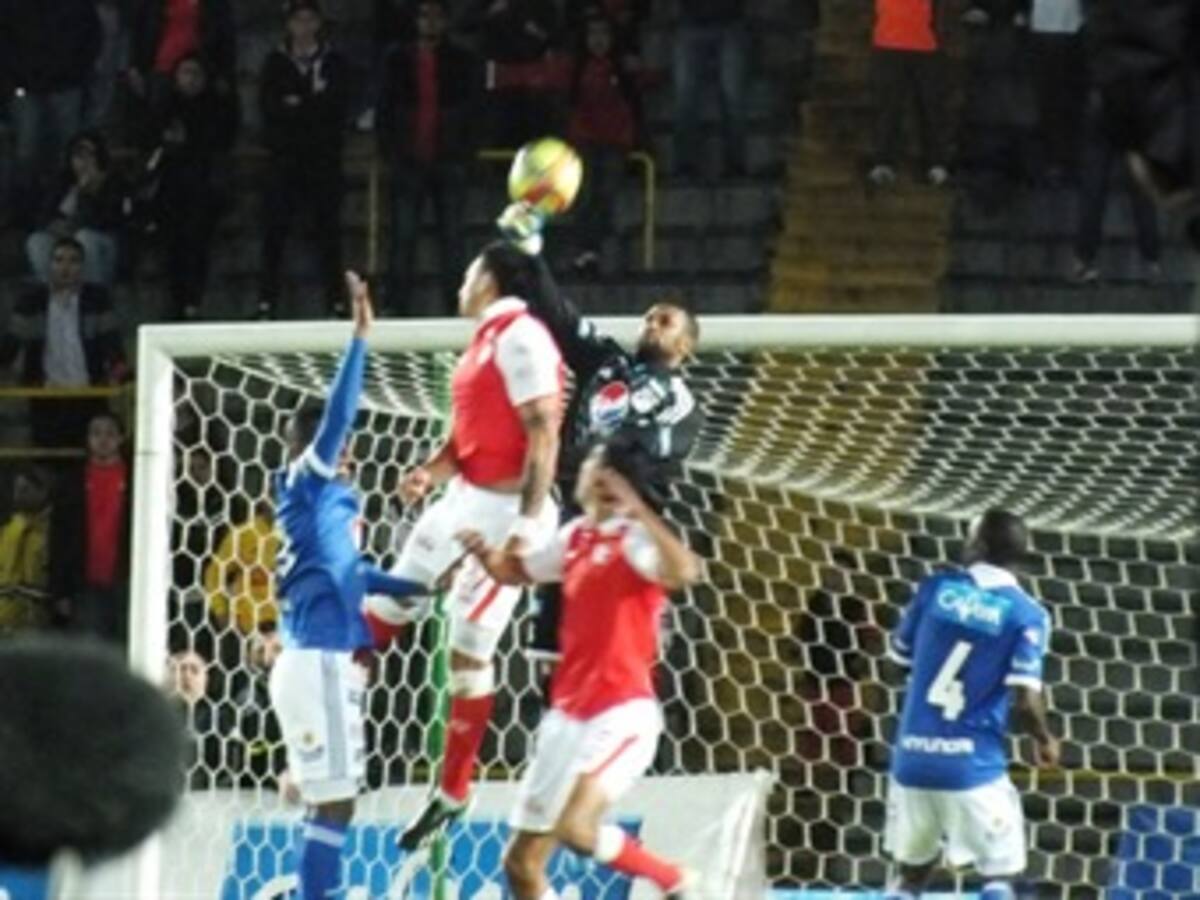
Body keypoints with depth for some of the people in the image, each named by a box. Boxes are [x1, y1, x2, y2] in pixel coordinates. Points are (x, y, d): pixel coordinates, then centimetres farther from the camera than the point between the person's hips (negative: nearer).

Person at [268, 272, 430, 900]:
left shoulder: (326, 500, 18)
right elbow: (335, 416, -20)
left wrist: (417, 589, 39)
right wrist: (360, 336, -22)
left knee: (330, 803, 12)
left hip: (325, 663, 10)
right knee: (332, 803, -9)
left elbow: (349, 573, 34)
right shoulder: (307, 488, -7)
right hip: (318, 663, -10)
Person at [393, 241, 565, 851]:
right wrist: (430, 472, 0)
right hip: (463, 498, 10)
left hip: (502, 508, -10)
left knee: (468, 648, -5)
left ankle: (453, 792, 3)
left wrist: (527, 524, -26)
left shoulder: (520, 338, -14)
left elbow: (543, 434, -20)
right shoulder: (487, 339, 15)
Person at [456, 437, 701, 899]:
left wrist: (637, 509, -38)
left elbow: (684, 572, -33)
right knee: (521, 862, 7)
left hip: (621, 713, -9)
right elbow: (517, 570, 29)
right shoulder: (575, 537, 11)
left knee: (575, 828, -30)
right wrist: (484, 552, 8)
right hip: (568, 715, 9)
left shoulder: (634, 538, -12)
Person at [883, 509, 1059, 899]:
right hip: (973, 763, -4)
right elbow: (1025, 699, -14)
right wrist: (1045, 741, 6)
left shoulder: (936, 588, 3)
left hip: (914, 757, 4)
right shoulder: (1026, 614, -7)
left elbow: (901, 657, 15)